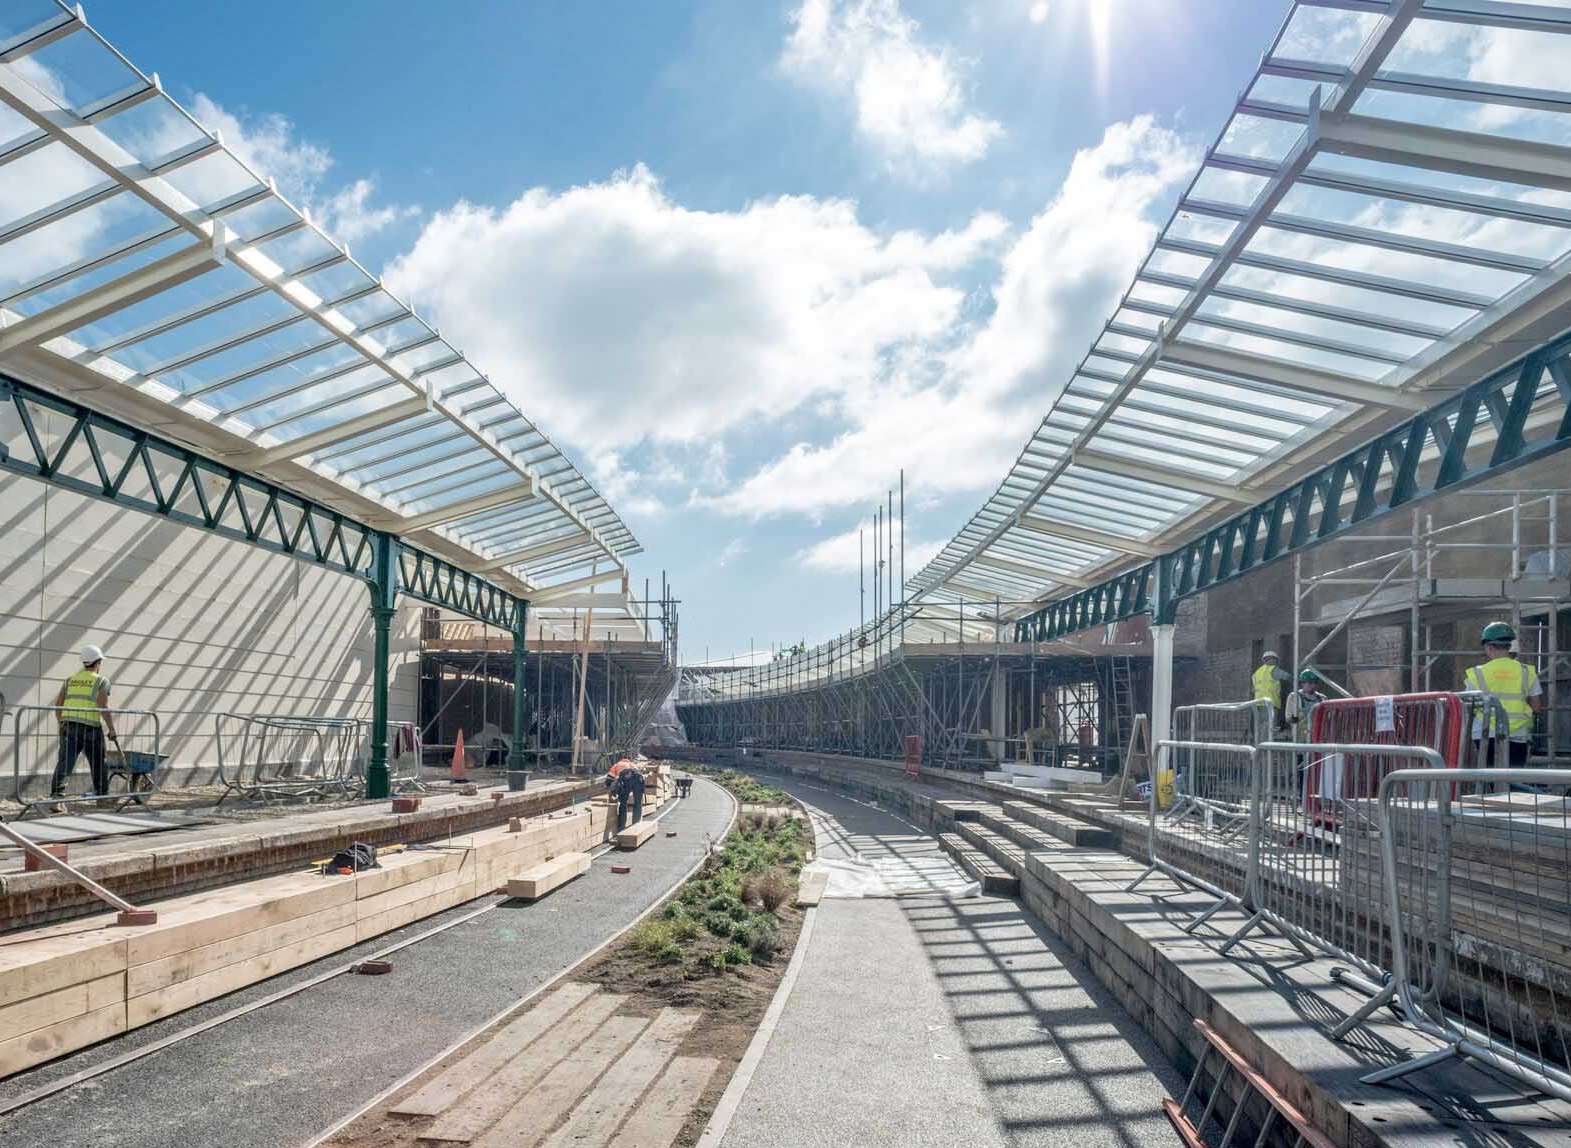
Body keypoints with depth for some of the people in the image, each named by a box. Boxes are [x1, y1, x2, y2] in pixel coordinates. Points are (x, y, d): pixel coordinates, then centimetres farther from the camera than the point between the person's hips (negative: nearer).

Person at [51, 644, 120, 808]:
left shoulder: (71, 679, 16)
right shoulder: (101, 681, 1)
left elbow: (58, 703, 13)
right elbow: (103, 707, -9)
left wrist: (61, 722, 25)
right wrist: (112, 730, -5)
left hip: (69, 727, 4)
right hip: (91, 727, -4)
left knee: (64, 762, -5)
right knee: (99, 764, 13)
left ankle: (56, 796, -21)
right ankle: (102, 795, 24)